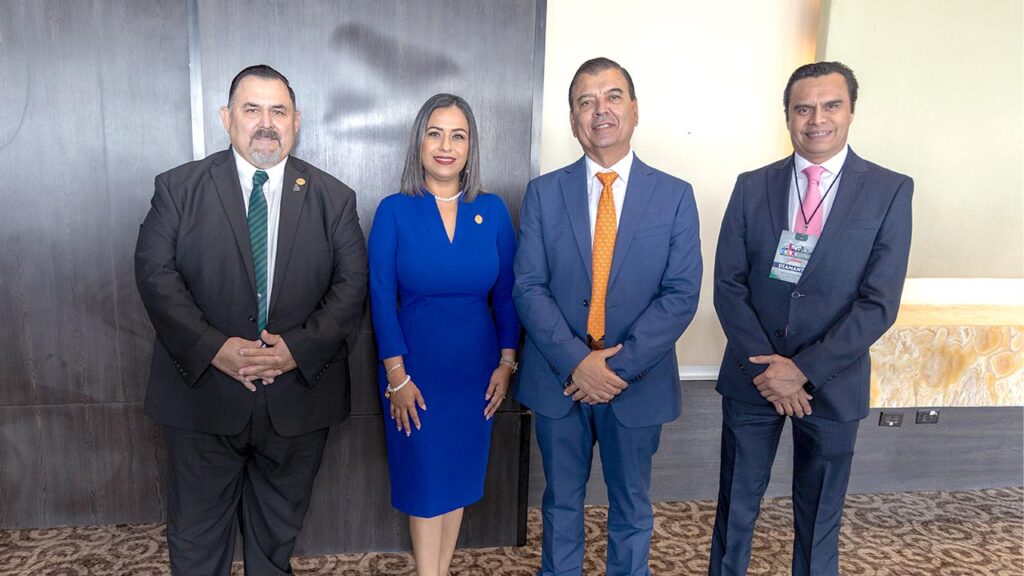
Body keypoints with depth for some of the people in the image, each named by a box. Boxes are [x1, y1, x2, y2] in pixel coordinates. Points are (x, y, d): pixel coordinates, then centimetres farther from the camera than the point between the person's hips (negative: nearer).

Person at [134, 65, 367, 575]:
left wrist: (298, 348, -16)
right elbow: (155, 274, -7)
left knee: (278, 534, 19)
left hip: (299, 394, 1)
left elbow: (352, 283, -3)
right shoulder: (178, 188, 0)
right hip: (202, 392, 0)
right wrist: (214, 348, -19)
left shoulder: (333, 198, 2)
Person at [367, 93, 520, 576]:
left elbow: (506, 292, 3)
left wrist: (507, 362, 0)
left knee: (460, 473, 14)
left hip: (476, 364, 3)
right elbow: (382, 297, -7)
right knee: (424, 477, 8)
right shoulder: (395, 211, -6)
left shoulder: (492, 210, 0)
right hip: (416, 364, -2)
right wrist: (396, 375, -10)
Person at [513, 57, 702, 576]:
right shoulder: (543, 193, -1)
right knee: (562, 502, 18)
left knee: (632, 506, 18)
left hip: (637, 381, 0)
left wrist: (619, 365, -16)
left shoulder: (675, 196, -3)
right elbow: (528, 287, -6)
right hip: (559, 378, 1)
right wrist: (577, 362, -17)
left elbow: (681, 294, -8)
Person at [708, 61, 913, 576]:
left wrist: (805, 370, -15)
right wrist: (766, 366, -12)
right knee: (736, 509, 14)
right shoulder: (752, 186, 1)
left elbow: (879, 302, -10)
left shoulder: (890, 191, -4)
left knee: (819, 518, 16)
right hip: (752, 378, 1)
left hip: (831, 384, -1)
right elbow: (728, 284, -3)